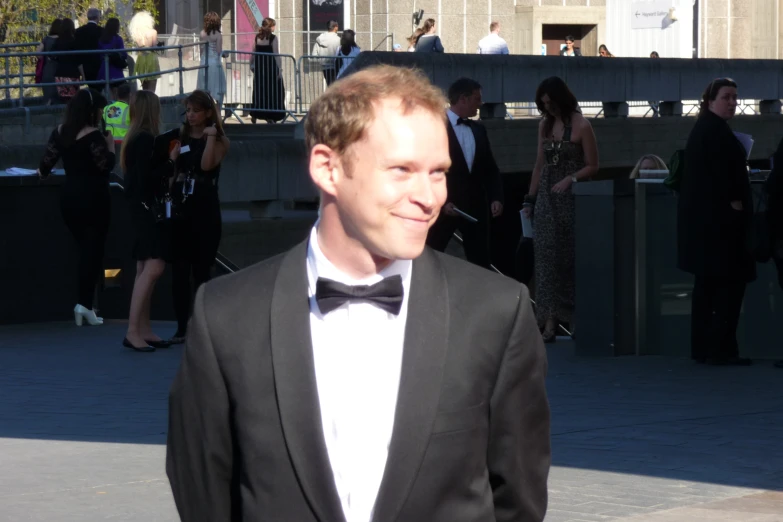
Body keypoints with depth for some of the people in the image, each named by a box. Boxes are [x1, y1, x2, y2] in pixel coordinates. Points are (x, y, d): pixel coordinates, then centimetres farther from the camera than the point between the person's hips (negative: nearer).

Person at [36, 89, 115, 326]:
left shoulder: (59, 132, 5)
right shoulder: (94, 136, -13)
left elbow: (45, 166, 6)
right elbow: (106, 165, -17)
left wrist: (43, 171, 28)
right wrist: (110, 144, -2)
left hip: (69, 197, 6)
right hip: (93, 198, -6)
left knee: (84, 249, 15)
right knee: (94, 250, -2)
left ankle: (83, 302, 12)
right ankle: (84, 302, -11)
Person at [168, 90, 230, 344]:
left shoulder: (219, 141, 3)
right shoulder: (180, 138, 12)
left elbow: (207, 164, -15)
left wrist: (210, 136, -14)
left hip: (205, 212, -3)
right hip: (180, 210, 3)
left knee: (201, 271, 0)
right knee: (179, 271, -2)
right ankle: (182, 327, 0)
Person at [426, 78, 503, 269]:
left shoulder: (478, 129, 13)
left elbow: (490, 168, 15)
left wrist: (496, 197, 0)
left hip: (475, 206, 6)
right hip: (442, 205, -5)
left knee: (480, 263, 7)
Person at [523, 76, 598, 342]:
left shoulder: (580, 126, -6)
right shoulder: (545, 125, 12)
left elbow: (592, 166, -6)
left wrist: (571, 178, -21)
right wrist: (530, 199, 11)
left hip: (570, 198, -5)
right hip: (546, 198, 5)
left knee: (569, 258, -3)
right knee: (547, 257, -1)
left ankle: (576, 319, 6)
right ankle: (549, 323, -3)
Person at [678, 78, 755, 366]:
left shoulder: (702, 128, 17)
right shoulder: (716, 130, -15)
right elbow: (723, 172, -21)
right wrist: (734, 201, -16)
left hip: (701, 219, 11)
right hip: (719, 219, -11)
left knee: (707, 284, 13)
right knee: (731, 282, -8)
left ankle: (702, 348, 15)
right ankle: (720, 348, -8)